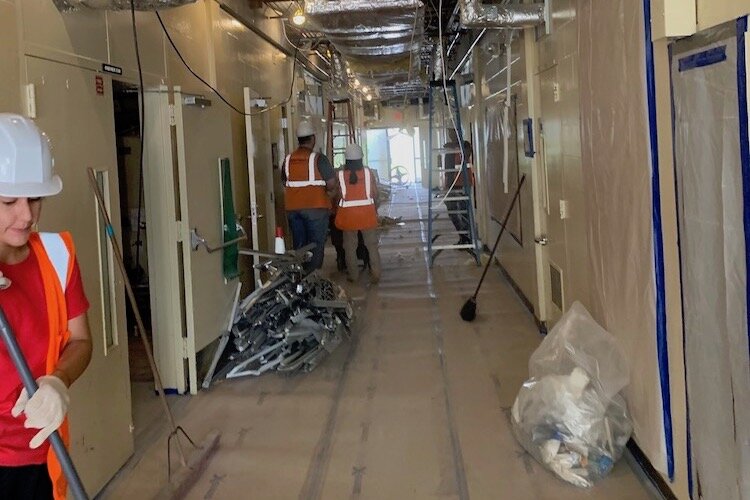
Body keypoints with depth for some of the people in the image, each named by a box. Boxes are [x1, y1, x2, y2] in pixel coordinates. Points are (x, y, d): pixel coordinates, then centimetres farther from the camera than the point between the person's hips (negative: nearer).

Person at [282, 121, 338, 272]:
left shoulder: (288, 159, 7)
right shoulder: (318, 159, -8)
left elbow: (285, 184, 14)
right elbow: (332, 185, -10)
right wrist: (329, 194, 8)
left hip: (293, 209, 5)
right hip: (315, 208, -5)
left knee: (298, 245, 12)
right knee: (316, 245, 1)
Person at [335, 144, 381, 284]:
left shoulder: (340, 175, -5)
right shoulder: (368, 172, -4)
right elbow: (375, 194, 0)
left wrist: (336, 211, 16)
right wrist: (375, 210, 14)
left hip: (348, 214, 0)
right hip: (367, 213, 1)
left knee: (350, 246, 11)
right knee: (372, 245, 10)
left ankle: (353, 275, 16)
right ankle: (375, 274, 7)